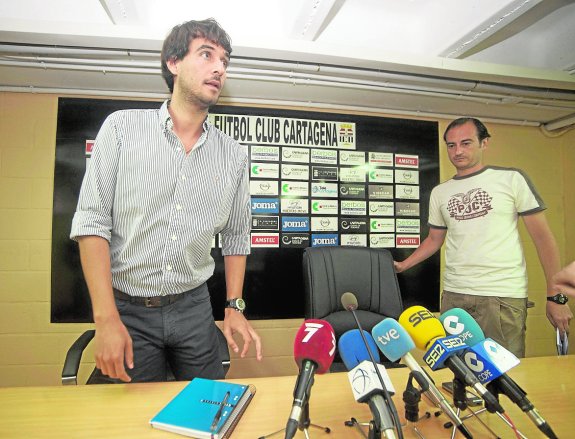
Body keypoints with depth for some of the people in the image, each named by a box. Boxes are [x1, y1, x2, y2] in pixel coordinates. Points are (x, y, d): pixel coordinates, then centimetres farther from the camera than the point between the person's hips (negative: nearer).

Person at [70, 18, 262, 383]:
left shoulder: (233, 155, 1)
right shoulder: (122, 127, -6)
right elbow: (92, 222, -10)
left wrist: (234, 306, 2)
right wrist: (106, 318, -15)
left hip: (194, 308, 3)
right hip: (126, 309, -2)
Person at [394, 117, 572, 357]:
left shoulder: (511, 179, 1)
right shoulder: (439, 193, 11)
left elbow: (542, 236, 1)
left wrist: (555, 296, -2)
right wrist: (402, 266, 10)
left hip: (504, 295, -3)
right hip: (453, 294, 3)